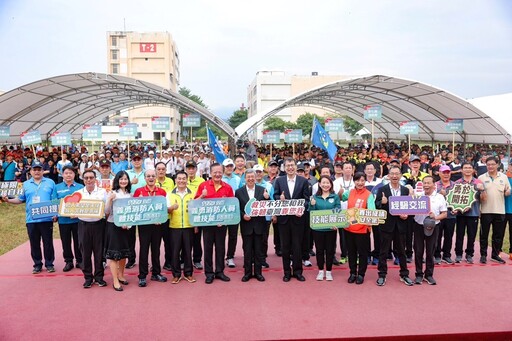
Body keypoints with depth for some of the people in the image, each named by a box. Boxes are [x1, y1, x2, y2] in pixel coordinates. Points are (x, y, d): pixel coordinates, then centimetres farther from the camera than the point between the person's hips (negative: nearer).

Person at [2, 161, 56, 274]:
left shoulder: (50, 182, 4)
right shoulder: (26, 184, 11)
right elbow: (21, 200, 12)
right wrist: (8, 200, -3)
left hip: (46, 219, -2)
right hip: (31, 219, 2)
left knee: (48, 243, 4)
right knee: (34, 243, 9)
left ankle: (49, 264, 15)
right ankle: (37, 264, 20)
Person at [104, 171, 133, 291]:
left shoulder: (129, 194, 8)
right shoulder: (113, 193, -6)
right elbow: (107, 211, -10)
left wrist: (128, 224, -3)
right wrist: (110, 199, -25)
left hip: (125, 226, 5)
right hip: (113, 225, -5)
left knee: (124, 252, 13)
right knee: (114, 254, -3)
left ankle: (121, 275, 30)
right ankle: (115, 281, 2)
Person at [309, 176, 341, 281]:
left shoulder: (335, 196, 0)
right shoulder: (315, 197, 3)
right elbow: (311, 212, 4)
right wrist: (312, 205, -17)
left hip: (331, 228, -1)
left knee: (330, 249, 7)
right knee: (319, 249, 8)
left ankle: (329, 271, 21)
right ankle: (320, 271, 22)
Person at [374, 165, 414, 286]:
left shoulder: (406, 190, 5)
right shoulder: (382, 189, -3)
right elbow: (376, 206, -5)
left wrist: (406, 215, -9)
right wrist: (382, 202, -26)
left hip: (400, 225, 2)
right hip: (387, 224, -2)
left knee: (401, 251, 13)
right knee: (384, 251, 6)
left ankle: (404, 274, 25)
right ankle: (382, 275, 16)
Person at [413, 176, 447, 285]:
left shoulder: (439, 197, 3)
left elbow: (444, 214, 3)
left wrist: (436, 217, -15)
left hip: (433, 227, 0)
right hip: (419, 226, 0)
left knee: (430, 251, 8)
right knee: (418, 251, 5)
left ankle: (429, 275, 21)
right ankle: (419, 274, 17)